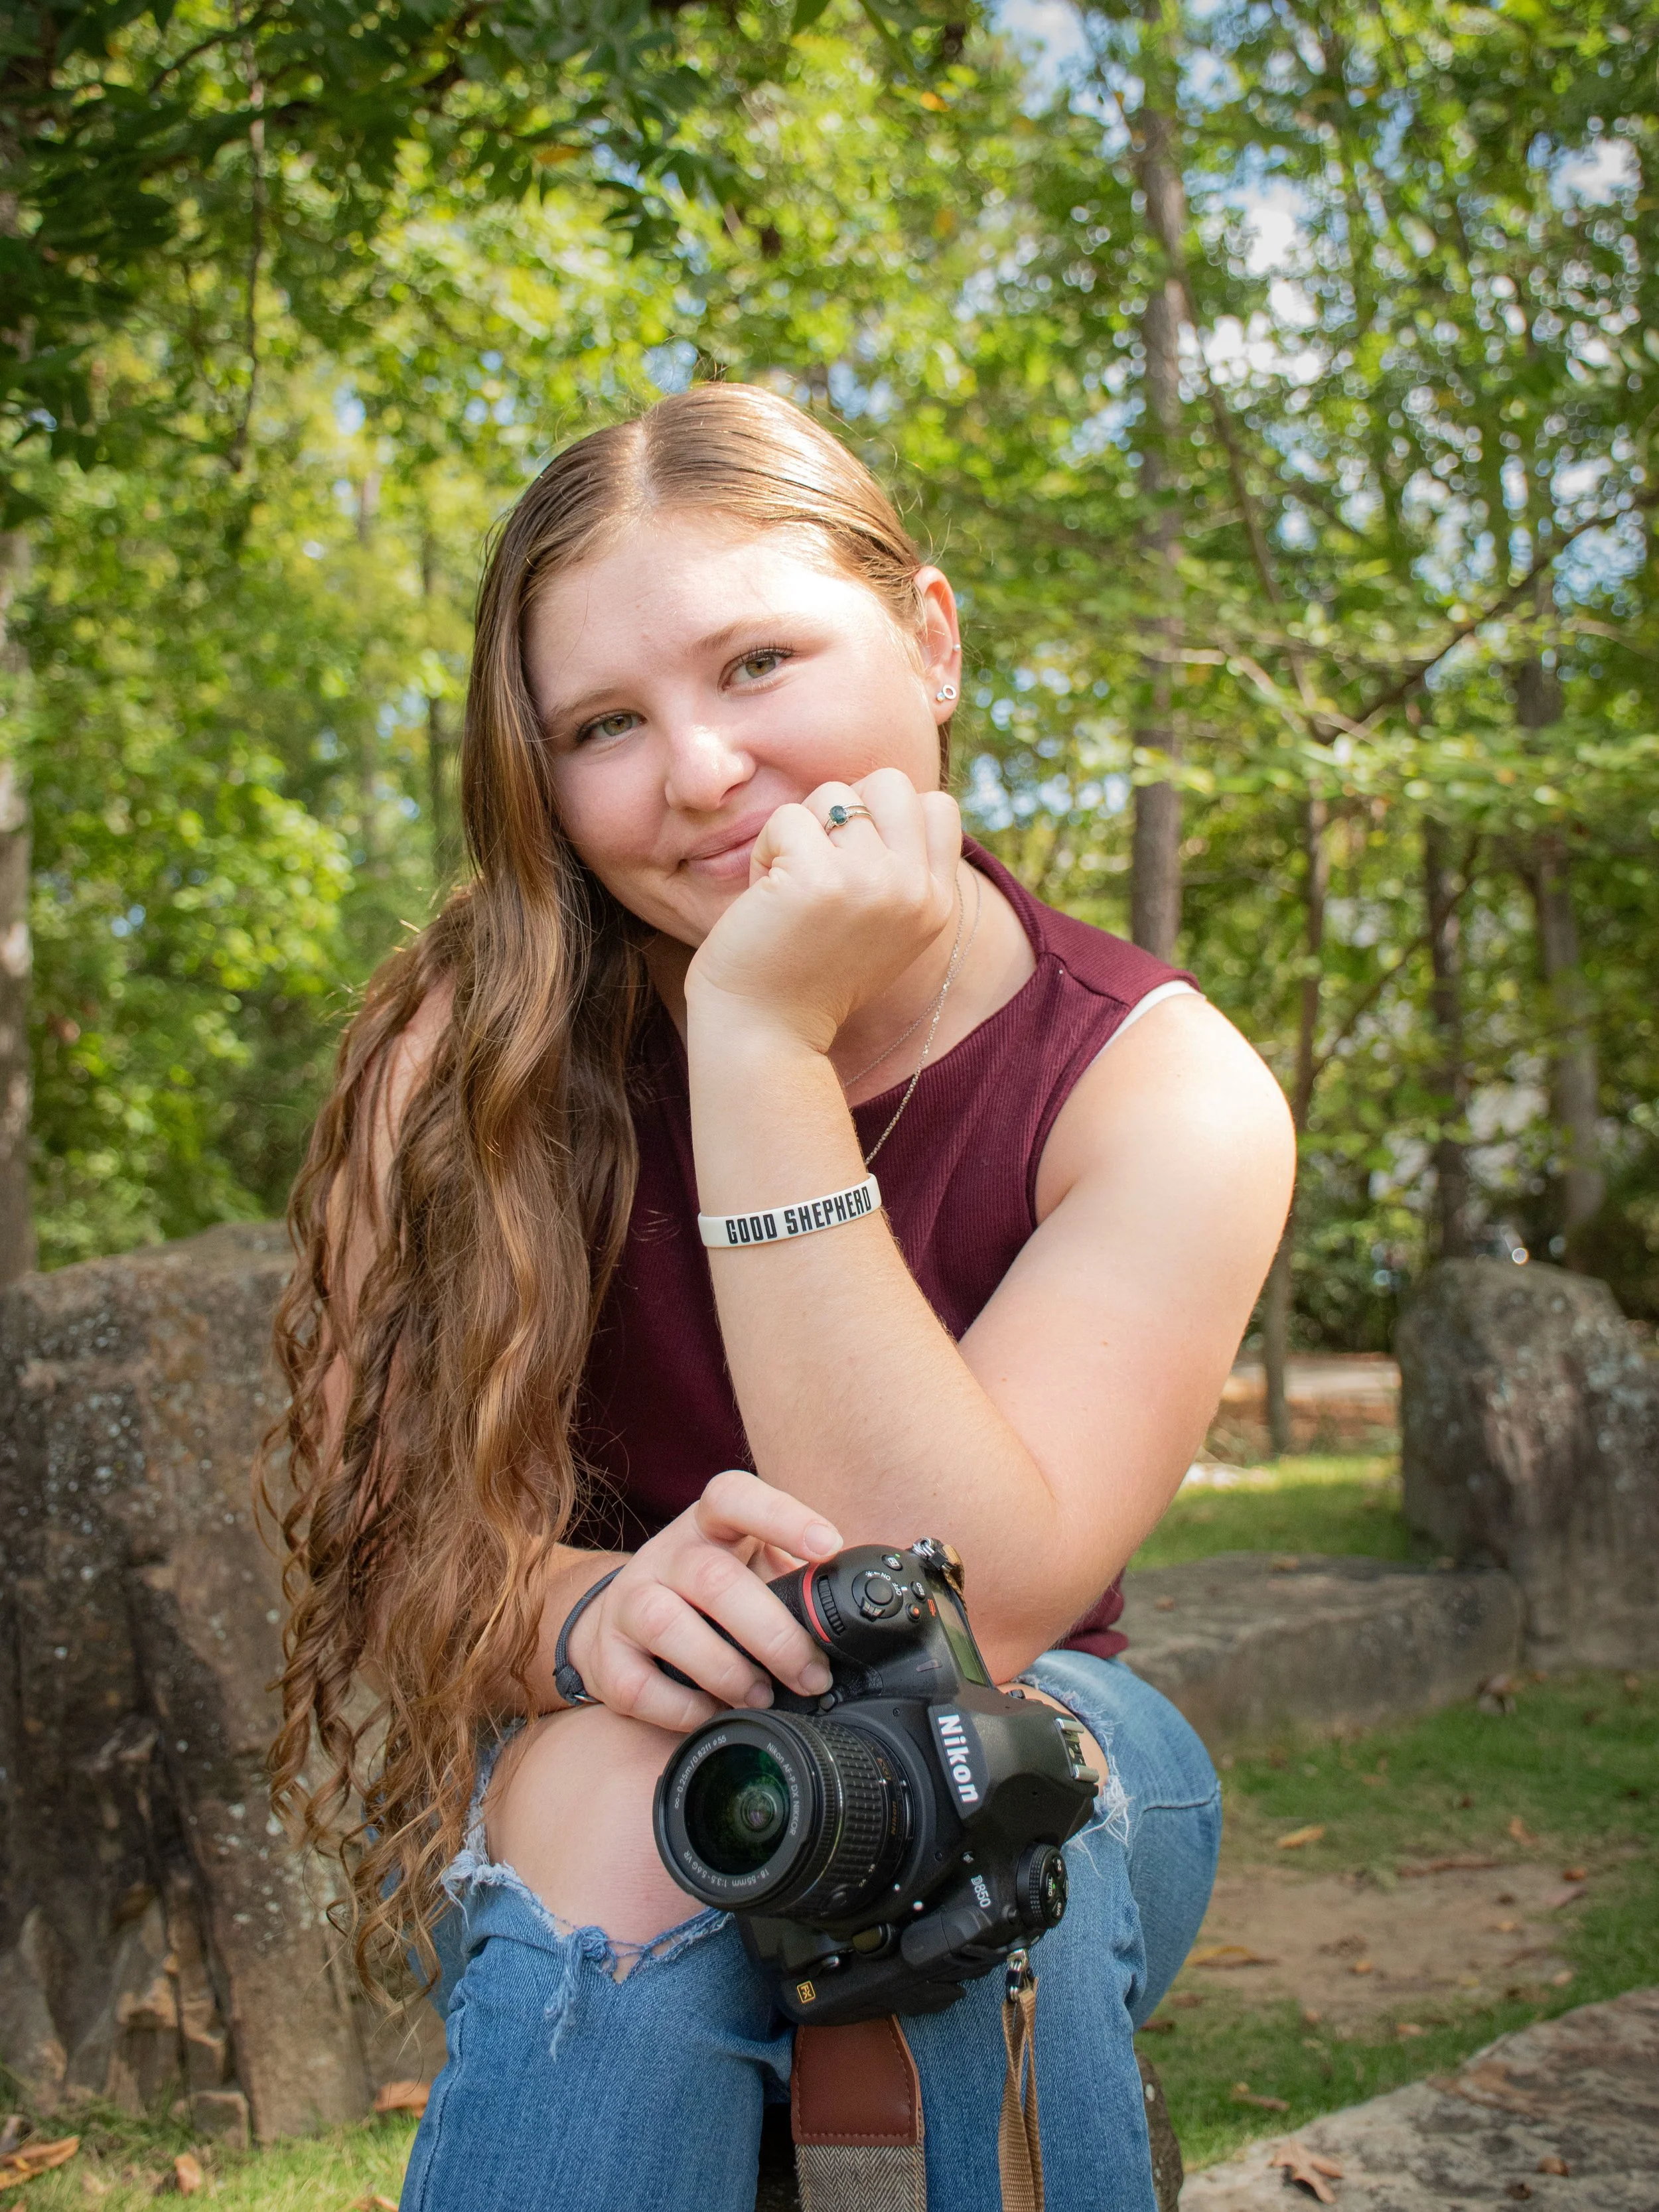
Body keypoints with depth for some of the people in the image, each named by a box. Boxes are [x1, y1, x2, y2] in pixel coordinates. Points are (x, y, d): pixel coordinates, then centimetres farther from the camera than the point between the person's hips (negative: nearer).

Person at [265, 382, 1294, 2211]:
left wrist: (763, 1039, -32)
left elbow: (960, 1614, -26)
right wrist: (588, 1610, -35)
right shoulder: (494, 1039, -12)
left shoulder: (1163, 1093, -15)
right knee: (625, 1790, -34)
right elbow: (412, 1540, -11)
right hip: (574, 1783, 0)